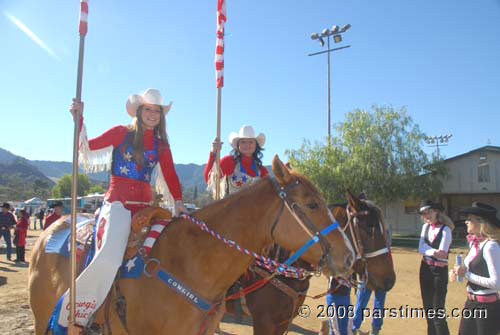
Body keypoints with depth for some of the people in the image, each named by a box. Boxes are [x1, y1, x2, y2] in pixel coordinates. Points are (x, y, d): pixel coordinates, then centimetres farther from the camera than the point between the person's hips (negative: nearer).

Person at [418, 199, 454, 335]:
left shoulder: (445, 229, -15)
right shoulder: (425, 227, 5)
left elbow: (442, 254, -21)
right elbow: (420, 248, -6)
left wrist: (427, 250, -15)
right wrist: (433, 252, -21)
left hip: (439, 271, -7)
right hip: (425, 269, 7)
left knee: (438, 310, -3)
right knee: (428, 307, 18)